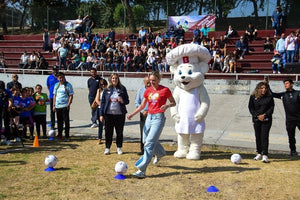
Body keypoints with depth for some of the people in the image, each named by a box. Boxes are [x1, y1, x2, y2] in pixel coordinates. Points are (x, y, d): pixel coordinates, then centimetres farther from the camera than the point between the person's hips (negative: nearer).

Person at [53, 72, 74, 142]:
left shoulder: (68, 85, -3)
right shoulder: (56, 85, 11)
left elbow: (71, 95, -5)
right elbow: (54, 95, 16)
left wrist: (68, 104, -14)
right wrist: (54, 105, 10)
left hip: (65, 106, -5)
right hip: (57, 106, 5)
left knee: (66, 121, -3)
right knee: (59, 121, 12)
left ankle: (67, 136, 2)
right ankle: (59, 135, 24)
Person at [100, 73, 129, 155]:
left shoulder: (122, 89, 2)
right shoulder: (107, 89, 3)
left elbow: (127, 101, 7)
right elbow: (103, 102, 5)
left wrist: (123, 101, -16)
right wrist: (101, 114, 1)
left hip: (120, 114, 0)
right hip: (109, 114, 0)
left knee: (119, 132, 8)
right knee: (108, 132, 6)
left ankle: (119, 148, 22)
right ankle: (107, 148, 19)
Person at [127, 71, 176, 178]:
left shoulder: (165, 90, -5)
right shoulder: (148, 90, 9)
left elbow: (174, 103, 4)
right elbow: (142, 105, 15)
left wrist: (167, 105, -18)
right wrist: (132, 114, 3)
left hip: (158, 118, -7)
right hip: (149, 117, 7)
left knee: (149, 143, -14)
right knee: (145, 141, 16)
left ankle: (142, 170, -14)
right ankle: (160, 153, 46)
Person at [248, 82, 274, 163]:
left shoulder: (269, 97, 3)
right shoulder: (253, 97, 3)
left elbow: (271, 108, 1)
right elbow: (250, 108, 3)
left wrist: (264, 115, -12)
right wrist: (257, 116, -8)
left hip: (266, 119, -1)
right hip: (256, 119, 1)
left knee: (264, 136, -8)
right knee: (258, 137, 7)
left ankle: (265, 155, -9)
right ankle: (259, 153, 20)